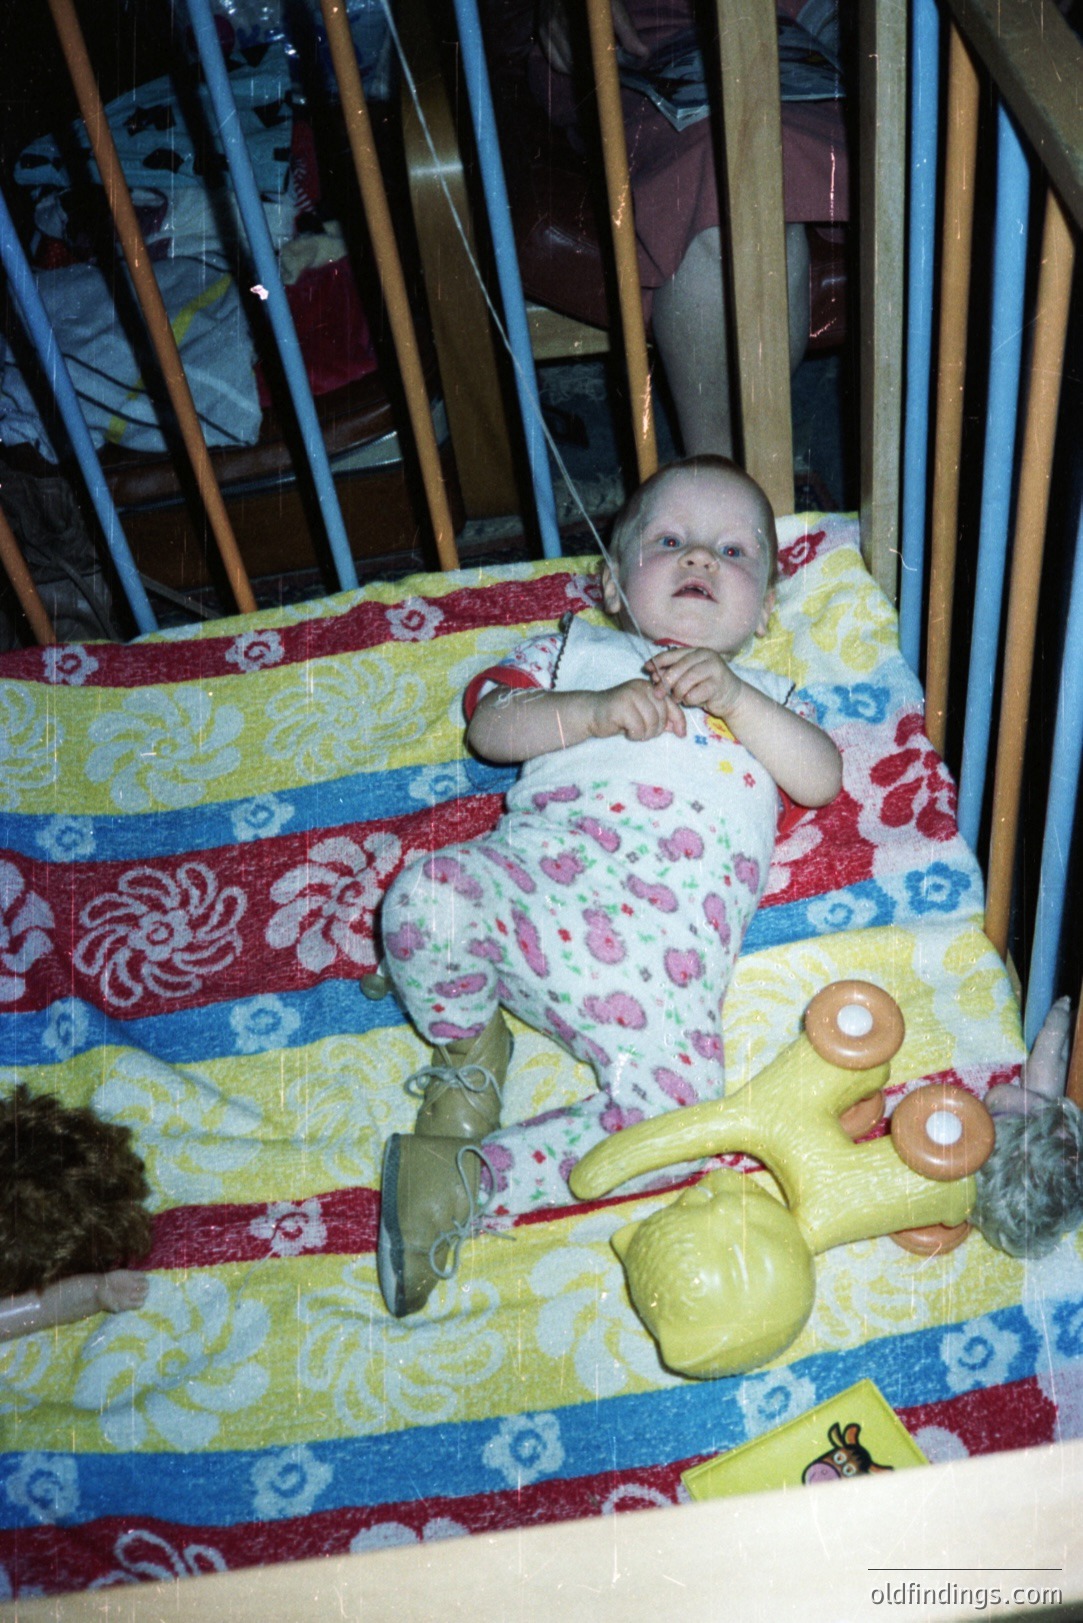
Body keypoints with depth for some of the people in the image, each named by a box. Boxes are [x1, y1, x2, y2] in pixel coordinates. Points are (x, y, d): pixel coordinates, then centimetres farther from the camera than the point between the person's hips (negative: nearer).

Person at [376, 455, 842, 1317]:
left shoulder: (763, 694, 32)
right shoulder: (580, 650, 28)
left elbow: (821, 778, 13)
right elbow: (489, 723, 13)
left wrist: (734, 697, 0)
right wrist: (597, 710, -3)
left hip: (666, 933, 1)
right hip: (537, 865, 0)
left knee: (680, 1099, -25)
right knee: (425, 899, -33)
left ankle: (458, 1181, -11)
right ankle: (470, 1044, -1)